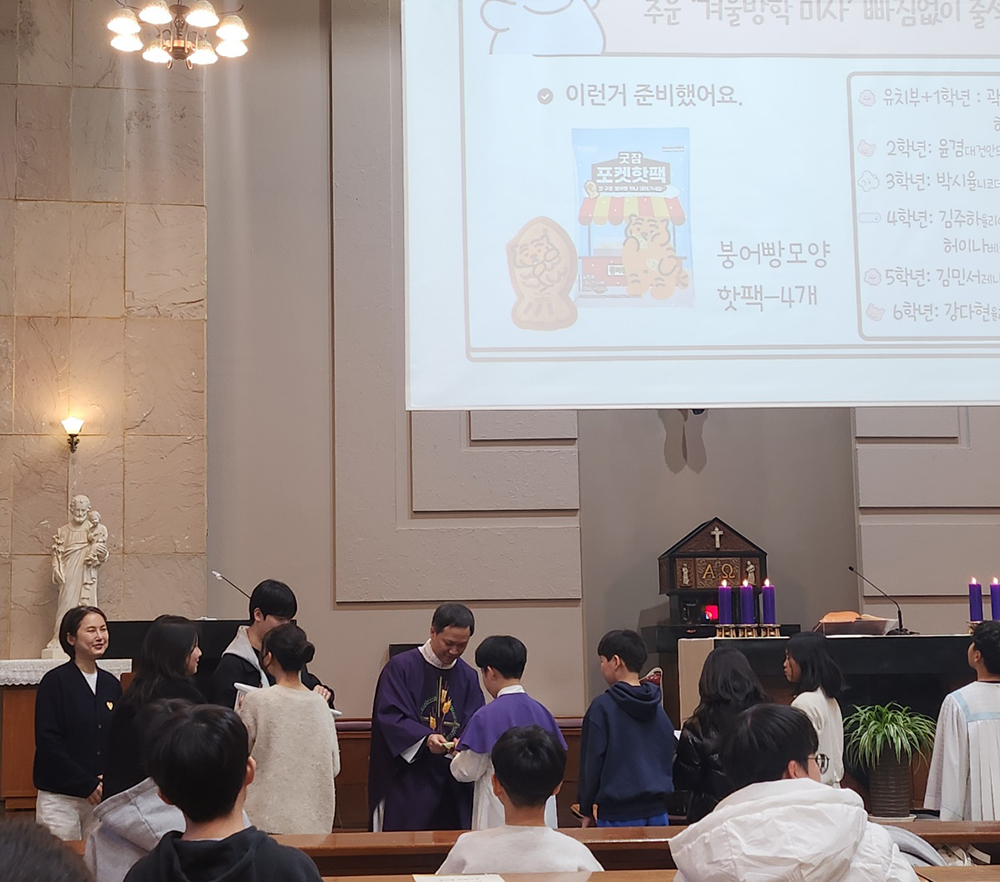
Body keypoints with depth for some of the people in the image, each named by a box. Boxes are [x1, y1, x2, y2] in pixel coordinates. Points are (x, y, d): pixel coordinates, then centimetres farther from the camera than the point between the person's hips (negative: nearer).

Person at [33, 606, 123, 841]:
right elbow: (48, 742, -10)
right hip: (60, 797, -5)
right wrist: (87, 785, -12)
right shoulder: (55, 682, -5)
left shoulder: (111, 684, 11)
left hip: (102, 796, 5)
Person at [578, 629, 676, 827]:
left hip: (618, 814, -5)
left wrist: (587, 809, 3)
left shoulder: (602, 707, -9)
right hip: (657, 812, 5)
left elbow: (592, 762, -7)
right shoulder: (657, 707, 9)